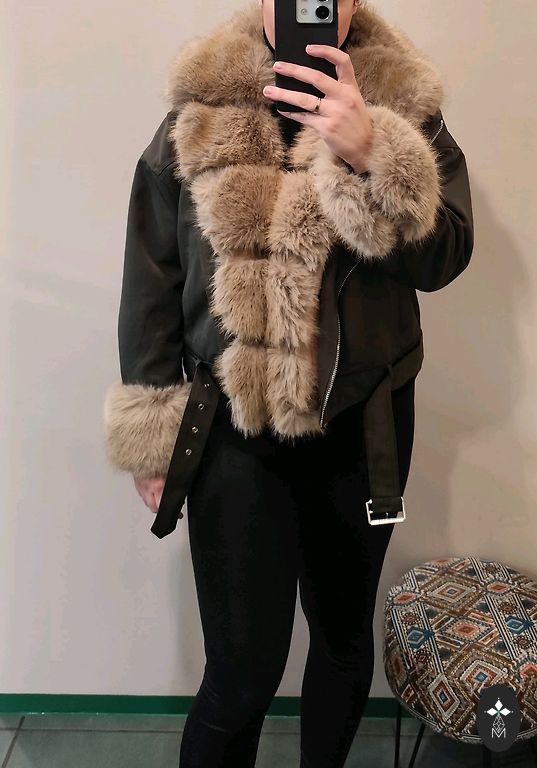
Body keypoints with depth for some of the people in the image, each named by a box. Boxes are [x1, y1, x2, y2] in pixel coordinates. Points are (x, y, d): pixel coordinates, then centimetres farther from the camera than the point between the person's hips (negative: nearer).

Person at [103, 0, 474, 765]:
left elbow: (445, 256, -11)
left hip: (361, 428, 2)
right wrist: (152, 440, 0)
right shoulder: (196, 118, -2)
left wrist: (369, 151, -26)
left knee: (345, 636, 19)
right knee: (243, 671, 0)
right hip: (233, 430, -1)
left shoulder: (404, 108, 0)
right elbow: (150, 284, 0)